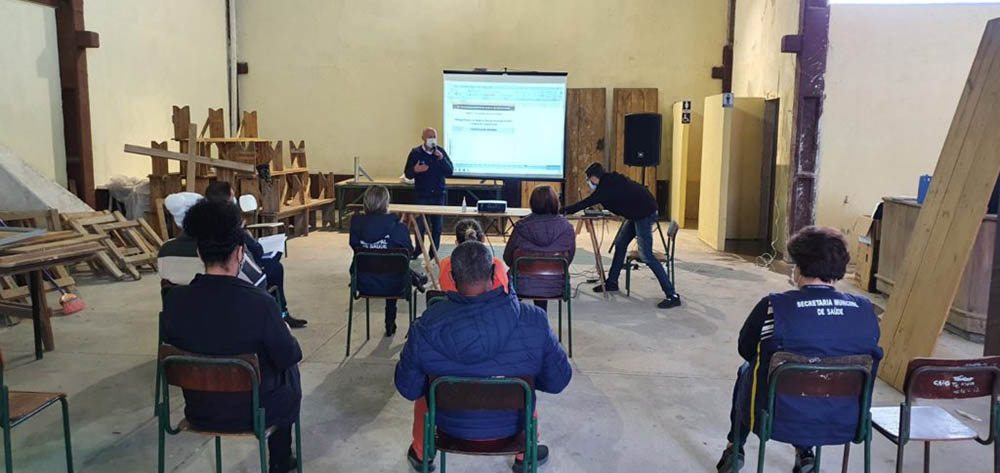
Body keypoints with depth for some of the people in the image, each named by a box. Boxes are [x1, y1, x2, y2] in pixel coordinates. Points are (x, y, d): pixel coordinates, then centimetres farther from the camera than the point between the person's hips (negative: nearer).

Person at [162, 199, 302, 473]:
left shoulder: (174, 299, -14)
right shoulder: (259, 302, -27)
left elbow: (175, 346, 4)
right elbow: (290, 357, -13)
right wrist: (285, 334, 9)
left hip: (198, 410, 4)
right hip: (251, 412, -4)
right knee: (289, 372, 29)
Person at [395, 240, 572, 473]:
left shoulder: (425, 328, -25)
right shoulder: (534, 321, -26)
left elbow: (408, 389, -10)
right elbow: (558, 381, -13)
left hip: (450, 426, 0)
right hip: (511, 425, 0)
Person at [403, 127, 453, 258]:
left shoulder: (441, 151, 5)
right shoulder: (415, 153, 0)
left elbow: (450, 172, -1)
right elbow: (407, 174, 0)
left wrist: (441, 158, -16)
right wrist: (415, 170, -21)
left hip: (438, 195, 2)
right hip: (422, 195, -2)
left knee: (437, 226, 5)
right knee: (420, 225, 0)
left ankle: (433, 255, 14)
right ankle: (418, 251, 18)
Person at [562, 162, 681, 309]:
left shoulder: (606, 188, -15)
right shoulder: (611, 182, 10)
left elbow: (586, 203, -10)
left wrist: (564, 210, -1)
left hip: (644, 214, -10)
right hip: (637, 213, 10)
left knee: (646, 255, -12)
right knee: (620, 244, 16)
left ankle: (672, 295, -12)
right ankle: (612, 283, 26)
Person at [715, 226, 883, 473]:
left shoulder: (774, 307, -21)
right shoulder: (865, 310, -11)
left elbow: (746, 349, -4)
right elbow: (872, 360, 5)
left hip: (781, 421, -3)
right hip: (843, 425, 3)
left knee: (746, 370, 30)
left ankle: (735, 449, 44)